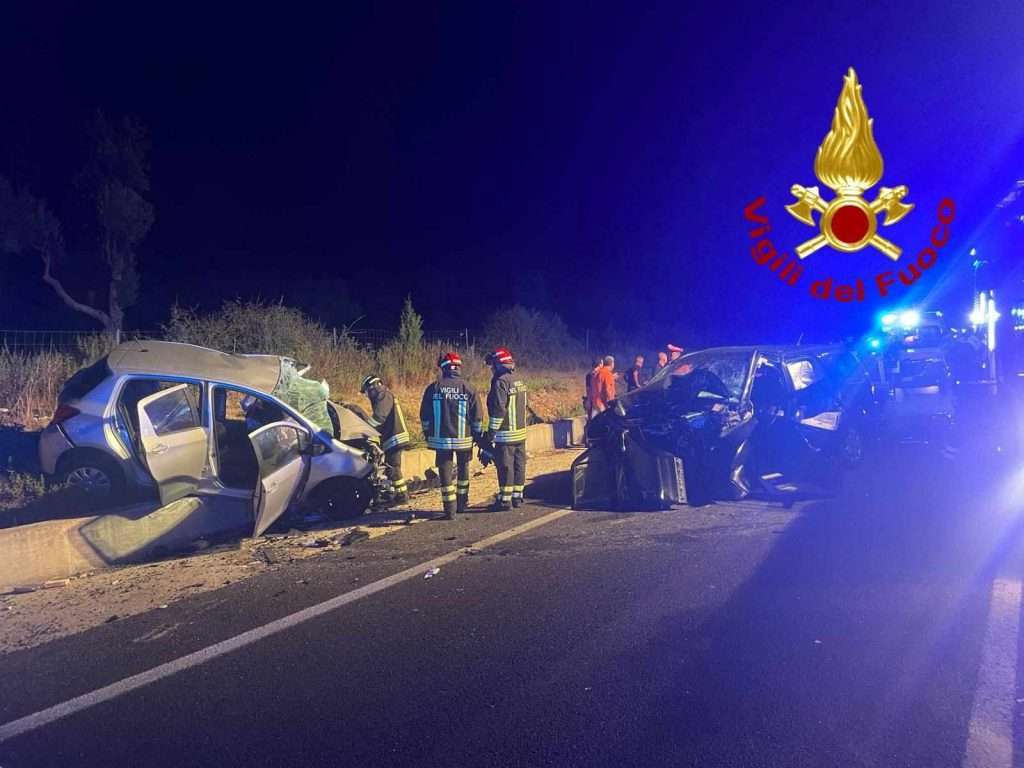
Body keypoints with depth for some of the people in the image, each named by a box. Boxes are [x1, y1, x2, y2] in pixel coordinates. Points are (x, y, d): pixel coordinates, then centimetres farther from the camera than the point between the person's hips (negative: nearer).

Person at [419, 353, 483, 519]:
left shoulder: (433, 388, -3)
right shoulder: (468, 388, -5)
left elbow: (424, 415, 2)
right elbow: (477, 417, -2)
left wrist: (428, 434, 15)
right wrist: (478, 436, 10)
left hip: (440, 438, 0)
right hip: (464, 438, 1)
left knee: (446, 473, 4)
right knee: (463, 470, 20)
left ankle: (450, 510, 2)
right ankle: (462, 504, 29)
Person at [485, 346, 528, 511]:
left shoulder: (501, 382, -15)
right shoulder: (519, 381, 12)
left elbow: (498, 409, -19)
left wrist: (492, 430, -13)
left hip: (506, 434, -9)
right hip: (520, 432, 9)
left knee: (505, 466, -4)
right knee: (519, 464, 11)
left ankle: (505, 499, 0)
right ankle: (517, 496, 17)